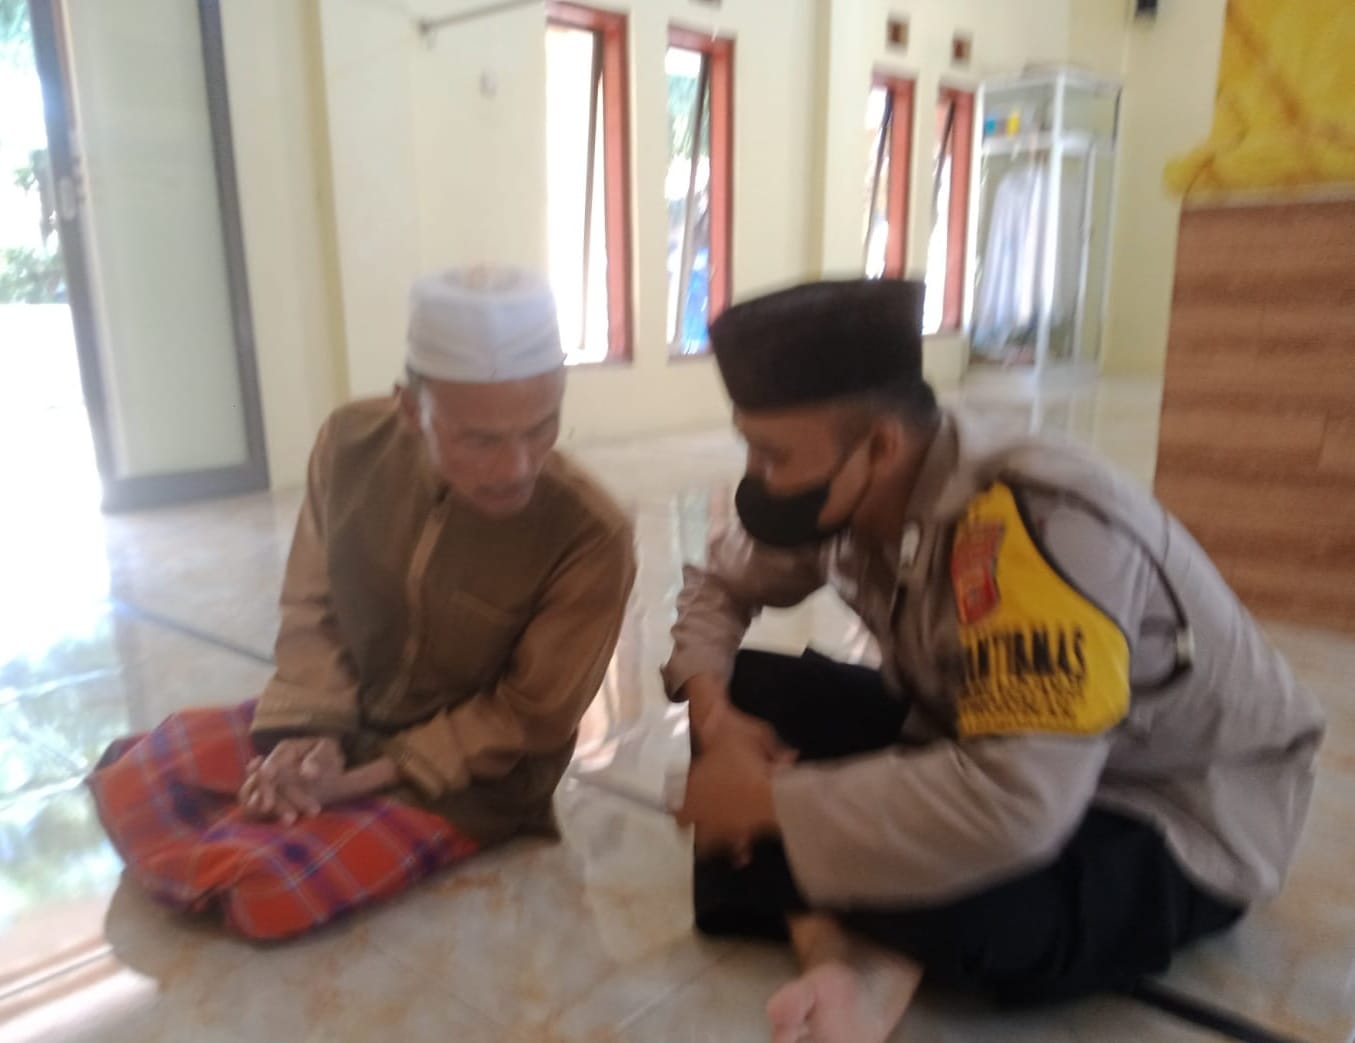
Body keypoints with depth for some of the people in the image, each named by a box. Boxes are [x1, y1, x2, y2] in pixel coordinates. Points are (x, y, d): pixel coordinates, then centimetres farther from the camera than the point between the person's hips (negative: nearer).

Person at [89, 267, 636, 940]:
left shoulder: (590, 537, -29)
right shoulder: (352, 443, -16)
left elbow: (529, 718, -18)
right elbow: (311, 606, -2)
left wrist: (365, 778, -19)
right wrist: (306, 731, -16)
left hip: (470, 775, -4)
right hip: (341, 723, 5)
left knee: (273, 893, -19)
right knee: (130, 779, 2)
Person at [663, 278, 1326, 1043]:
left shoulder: (1039, 522, -35)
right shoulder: (845, 493, -12)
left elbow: (1013, 805, -43)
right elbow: (720, 584, 7)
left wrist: (766, 801, -31)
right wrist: (714, 713, -13)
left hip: (1173, 821, -6)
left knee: (943, 900, -38)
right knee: (747, 691, -7)